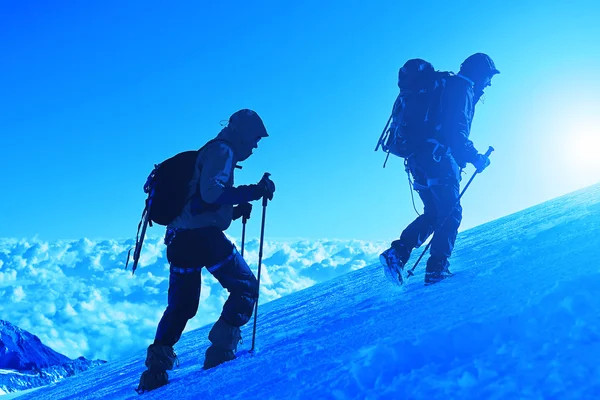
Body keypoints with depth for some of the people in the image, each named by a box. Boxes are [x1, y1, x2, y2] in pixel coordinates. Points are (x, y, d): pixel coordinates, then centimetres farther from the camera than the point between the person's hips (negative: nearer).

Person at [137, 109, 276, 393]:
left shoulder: (213, 152, 26)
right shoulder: (222, 150, -4)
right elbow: (211, 193, -20)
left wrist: (235, 211, 23)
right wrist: (253, 191, -19)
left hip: (180, 237, 10)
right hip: (203, 235, -10)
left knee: (181, 305, 16)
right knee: (246, 287, 1)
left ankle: (156, 369, 14)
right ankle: (221, 352, -8)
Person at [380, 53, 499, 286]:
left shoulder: (448, 86, 25)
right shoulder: (462, 89, -5)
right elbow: (455, 131, -17)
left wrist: (468, 155, 25)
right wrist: (475, 157, -10)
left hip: (419, 158, 9)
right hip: (437, 158, -9)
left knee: (433, 214, 15)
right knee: (450, 214, -3)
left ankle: (398, 253, 2)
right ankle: (437, 270, -6)